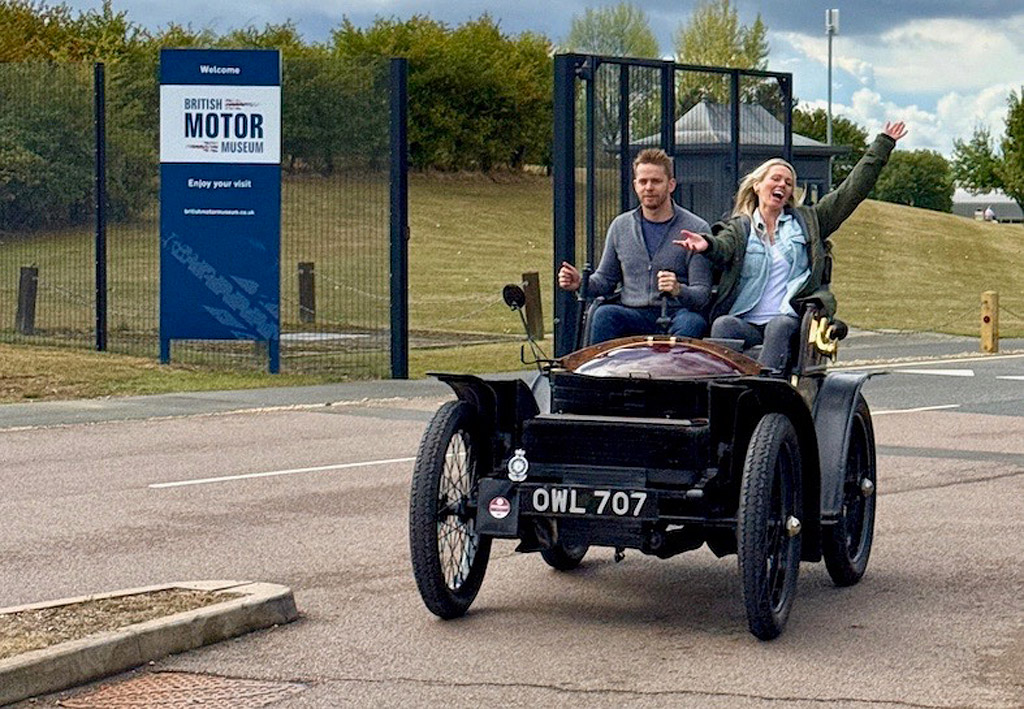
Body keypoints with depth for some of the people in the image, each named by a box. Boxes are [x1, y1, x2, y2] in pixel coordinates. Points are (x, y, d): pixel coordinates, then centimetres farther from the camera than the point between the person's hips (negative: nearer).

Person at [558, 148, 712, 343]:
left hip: (676, 314, -3)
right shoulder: (620, 226, 14)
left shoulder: (696, 229, 1)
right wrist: (581, 283, 0)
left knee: (691, 323, -36)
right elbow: (606, 278, 22)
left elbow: (702, 294, -3)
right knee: (604, 314, -29)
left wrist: (679, 290, -26)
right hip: (633, 315, 3)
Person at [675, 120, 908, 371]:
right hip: (745, 323, 0)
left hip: (789, 320, 0)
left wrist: (883, 144, 20)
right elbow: (724, 247, -6)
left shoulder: (807, 222, 21)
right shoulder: (739, 227, 17)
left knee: (779, 327, -35)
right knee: (722, 325, -32)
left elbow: (852, 190, 20)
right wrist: (706, 244, -32)